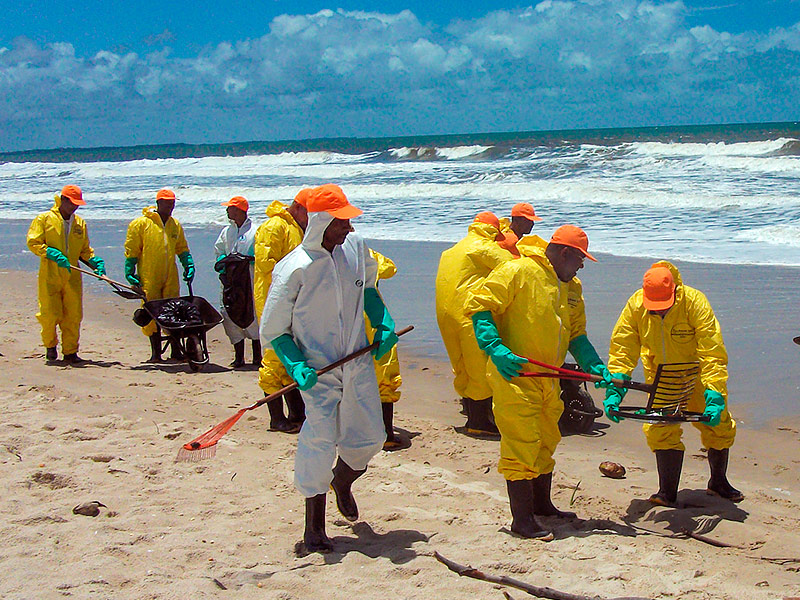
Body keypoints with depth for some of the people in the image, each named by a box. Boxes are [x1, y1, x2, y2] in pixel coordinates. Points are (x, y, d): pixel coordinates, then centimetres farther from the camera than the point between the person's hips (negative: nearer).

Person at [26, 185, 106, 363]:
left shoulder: (80, 223, 14)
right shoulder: (44, 219, 1)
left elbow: (85, 250, 20)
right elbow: (33, 243, -5)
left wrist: (95, 262, 1)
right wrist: (54, 255, -17)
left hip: (72, 277, 4)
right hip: (50, 277, -4)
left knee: (73, 316, 0)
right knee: (50, 314, -4)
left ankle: (70, 352, 9)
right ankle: (50, 345, 21)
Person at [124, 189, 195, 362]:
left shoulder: (175, 225, 13)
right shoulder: (141, 223, -1)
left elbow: (182, 249, 22)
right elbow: (131, 250, 0)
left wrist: (189, 266, 8)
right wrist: (130, 272, -6)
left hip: (171, 278, 4)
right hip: (149, 278, -4)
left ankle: (176, 350, 8)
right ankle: (156, 352, 5)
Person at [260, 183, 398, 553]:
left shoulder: (356, 248, 0)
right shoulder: (294, 269, -16)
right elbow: (273, 331, -7)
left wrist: (384, 325, 7)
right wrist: (295, 366, -22)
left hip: (359, 365, 5)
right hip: (319, 371, -5)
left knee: (369, 439, 8)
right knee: (320, 444, -7)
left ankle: (342, 482, 43)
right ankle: (314, 527, 10)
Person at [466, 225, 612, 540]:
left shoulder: (572, 287, 14)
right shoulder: (517, 271, -12)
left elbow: (576, 334, 18)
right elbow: (478, 305, -14)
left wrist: (596, 367, 1)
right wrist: (496, 349, -25)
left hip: (548, 378, 9)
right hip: (514, 375, -9)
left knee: (546, 442, 19)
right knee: (522, 445, -7)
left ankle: (541, 503, 36)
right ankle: (522, 519, 0)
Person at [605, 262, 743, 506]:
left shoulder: (695, 303, -30)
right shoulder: (635, 306, -21)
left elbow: (713, 355, -31)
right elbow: (622, 350, -18)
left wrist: (714, 396, -39)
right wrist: (614, 390, -29)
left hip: (698, 375, -1)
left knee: (719, 428, 5)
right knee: (660, 430, -7)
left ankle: (718, 482, 29)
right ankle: (667, 492, 4)